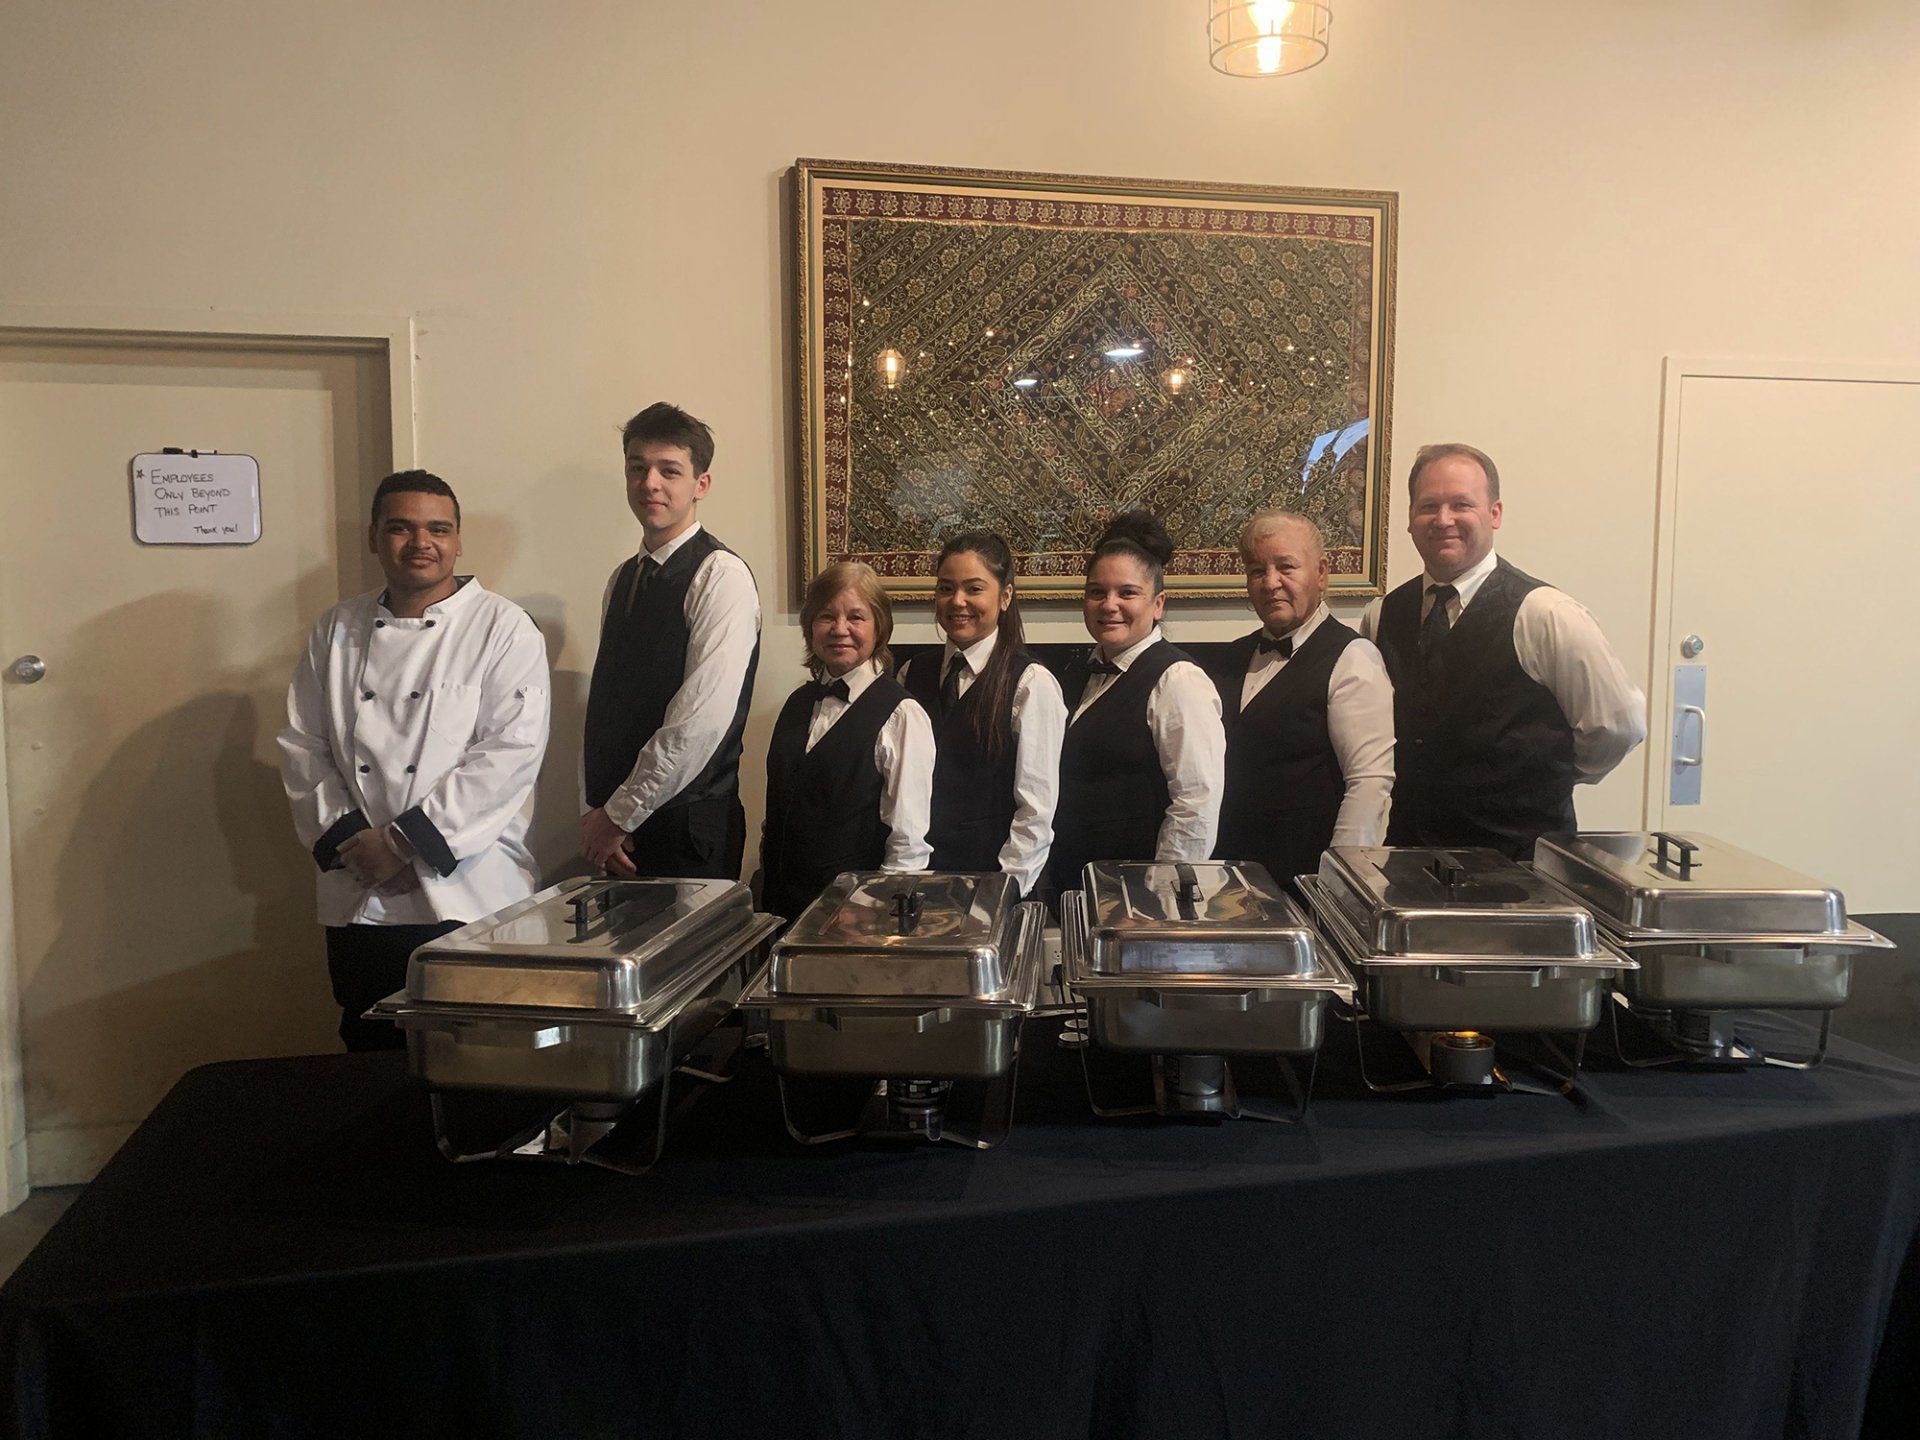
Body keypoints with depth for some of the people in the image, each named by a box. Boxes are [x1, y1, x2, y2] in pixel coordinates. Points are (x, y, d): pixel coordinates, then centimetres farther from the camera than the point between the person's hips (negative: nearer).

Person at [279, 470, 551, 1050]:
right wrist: (347, 839, -5)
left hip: (470, 896, -4)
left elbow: (511, 752, -13)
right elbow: (302, 747, 10)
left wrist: (402, 839, -14)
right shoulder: (337, 631, 10)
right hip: (358, 901, 4)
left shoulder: (504, 628, -4)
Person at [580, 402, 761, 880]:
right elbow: (602, 707, 12)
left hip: (687, 831, -6)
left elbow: (702, 720, -19)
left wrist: (619, 815, -13)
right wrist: (595, 813, 1)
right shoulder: (623, 579, 12)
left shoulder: (721, 576, -12)